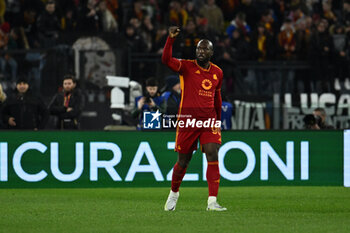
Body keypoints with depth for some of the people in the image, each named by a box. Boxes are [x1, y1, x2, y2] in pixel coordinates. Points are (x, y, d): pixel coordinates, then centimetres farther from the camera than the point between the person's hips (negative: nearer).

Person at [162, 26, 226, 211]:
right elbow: (166, 60, -19)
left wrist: (218, 119, 29)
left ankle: (212, 202, -16)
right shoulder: (187, 67, -2)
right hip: (188, 118, -3)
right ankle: (174, 193, 33)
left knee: (213, 156, -13)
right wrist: (171, 38, -31)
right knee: (183, 161, 6)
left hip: (209, 120, 3)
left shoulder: (217, 73, 11)